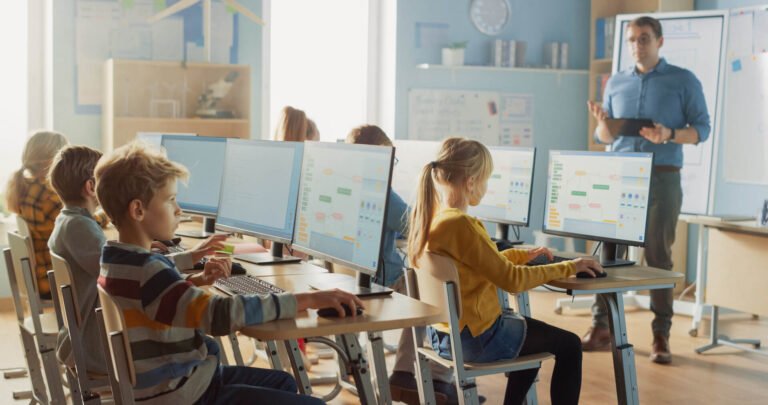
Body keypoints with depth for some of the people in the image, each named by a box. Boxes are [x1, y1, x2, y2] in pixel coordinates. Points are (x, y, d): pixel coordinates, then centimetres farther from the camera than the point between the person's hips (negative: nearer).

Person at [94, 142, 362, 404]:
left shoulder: (116, 260, 4)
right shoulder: (144, 270, -27)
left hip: (168, 383, 10)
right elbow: (222, 314, -36)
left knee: (282, 383, 26)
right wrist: (308, 300, -33)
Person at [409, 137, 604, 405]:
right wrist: (567, 268, -11)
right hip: (475, 339, -9)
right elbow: (512, 280, -22)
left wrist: (523, 255, 20)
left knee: (535, 334, 32)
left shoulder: (428, 217, 2)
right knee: (568, 345, 8)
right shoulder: (459, 225, -26)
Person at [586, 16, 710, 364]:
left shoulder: (684, 81, 2)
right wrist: (602, 122, -9)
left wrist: (670, 135, -20)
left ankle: (661, 335, 4)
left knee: (659, 256, -1)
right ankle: (601, 326, 9)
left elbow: (702, 128, -1)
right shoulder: (616, 83, 12)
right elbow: (605, 137, 14)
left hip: (661, 178, -3)